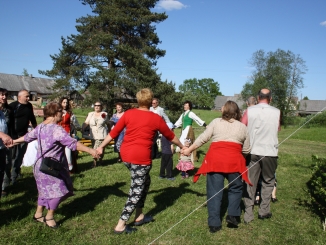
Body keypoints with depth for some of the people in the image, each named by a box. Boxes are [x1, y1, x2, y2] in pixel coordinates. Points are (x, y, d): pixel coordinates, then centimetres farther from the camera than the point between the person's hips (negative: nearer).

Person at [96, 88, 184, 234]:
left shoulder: (128, 113, 6)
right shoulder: (156, 118, 0)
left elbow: (114, 132, 8)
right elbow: (170, 136, 13)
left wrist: (101, 146, 20)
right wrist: (182, 147, 29)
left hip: (125, 154, 5)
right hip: (141, 157, -5)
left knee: (145, 182, 24)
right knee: (136, 190, 7)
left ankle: (139, 216, 31)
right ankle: (120, 226, 10)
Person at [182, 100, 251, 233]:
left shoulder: (216, 122, 8)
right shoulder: (242, 127, 12)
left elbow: (202, 138, 6)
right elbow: (246, 150, 14)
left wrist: (189, 149, 15)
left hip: (215, 160, 0)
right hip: (233, 161, 1)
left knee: (214, 191, 6)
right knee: (235, 188, 22)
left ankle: (214, 224, 11)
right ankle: (233, 215, 15)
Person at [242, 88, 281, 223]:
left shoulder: (249, 111, -5)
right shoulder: (276, 112, -3)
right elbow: (278, 129, 13)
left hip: (252, 152, 0)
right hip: (270, 152, 0)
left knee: (250, 183, 7)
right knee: (268, 182, 17)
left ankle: (248, 214, 9)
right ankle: (264, 211, 21)